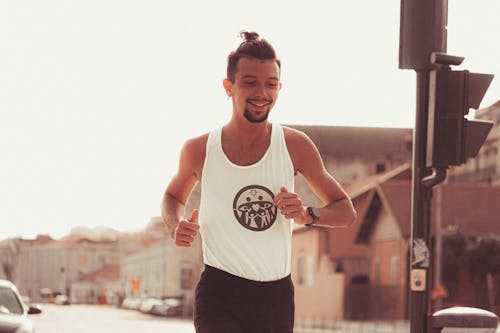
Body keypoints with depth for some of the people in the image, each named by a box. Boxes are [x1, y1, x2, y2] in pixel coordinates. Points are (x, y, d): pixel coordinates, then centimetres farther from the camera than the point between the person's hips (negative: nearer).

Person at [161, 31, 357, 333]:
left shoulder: (295, 146, -1)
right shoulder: (199, 150, -2)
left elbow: (346, 211, 8)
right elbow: (174, 196, 19)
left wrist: (307, 215, -13)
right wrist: (178, 225, -3)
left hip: (277, 296, 3)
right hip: (219, 294, -2)